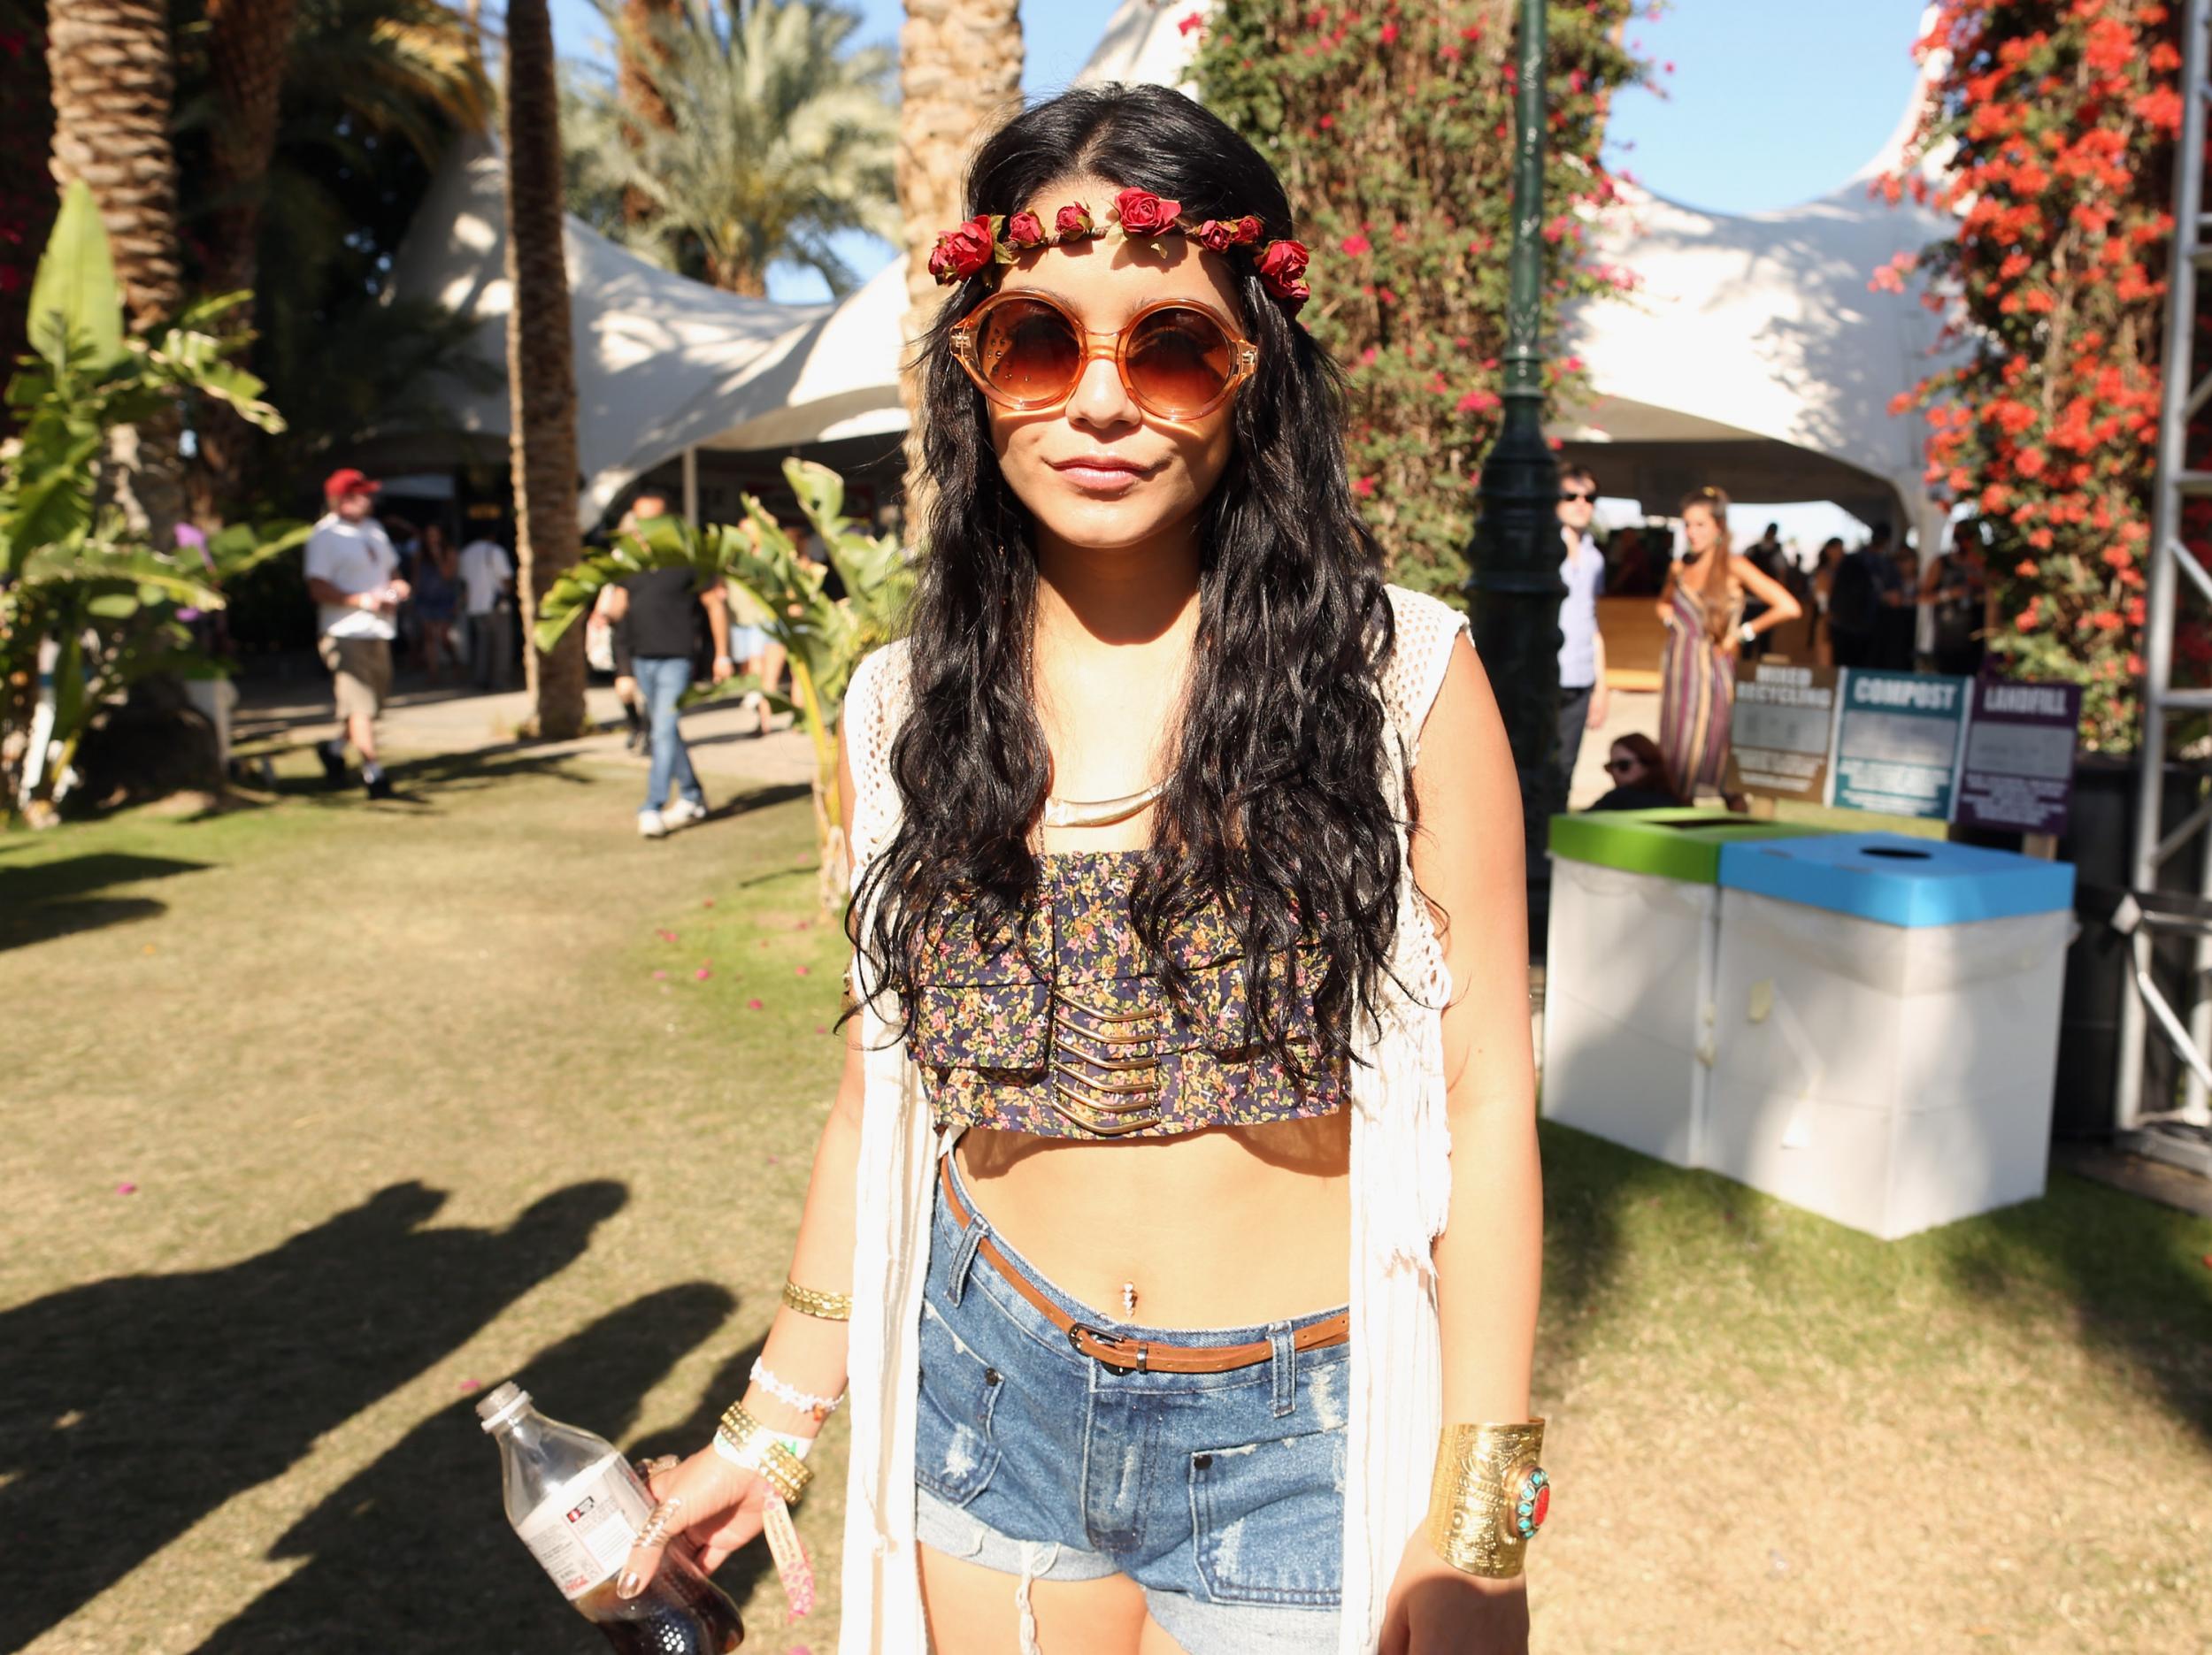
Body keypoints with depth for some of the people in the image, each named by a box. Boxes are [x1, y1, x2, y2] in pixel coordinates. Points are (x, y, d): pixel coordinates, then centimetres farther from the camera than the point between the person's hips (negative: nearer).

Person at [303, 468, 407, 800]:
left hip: (378, 631, 8)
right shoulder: (325, 535, -8)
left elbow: (391, 569, 25)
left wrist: (396, 588, 3)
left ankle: (335, 748, 36)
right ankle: (373, 772, -8)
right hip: (346, 633, -8)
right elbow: (318, 588, -14)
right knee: (360, 704, -10)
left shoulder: (374, 528, 16)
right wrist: (362, 600, -23)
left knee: (374, 700, 14)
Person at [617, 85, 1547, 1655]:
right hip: (986, 1407, 3)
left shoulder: (1402, 677, -13)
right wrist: (776, 1420, 12)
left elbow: (1486, 1105, -10)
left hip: (1302, 1447, -2)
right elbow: (883, 1094, 6)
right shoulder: (904, 712, -4)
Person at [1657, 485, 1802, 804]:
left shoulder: (1734, 567, -5)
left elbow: (1788, 607, -11)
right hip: (1677, 669, 4)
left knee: (1702, 754, -5)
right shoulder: (1680, 568, 9)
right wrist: (1668, 615, 11)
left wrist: (1743, 633, -6)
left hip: (1711, 670, -4)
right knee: (1672, 752, 2)